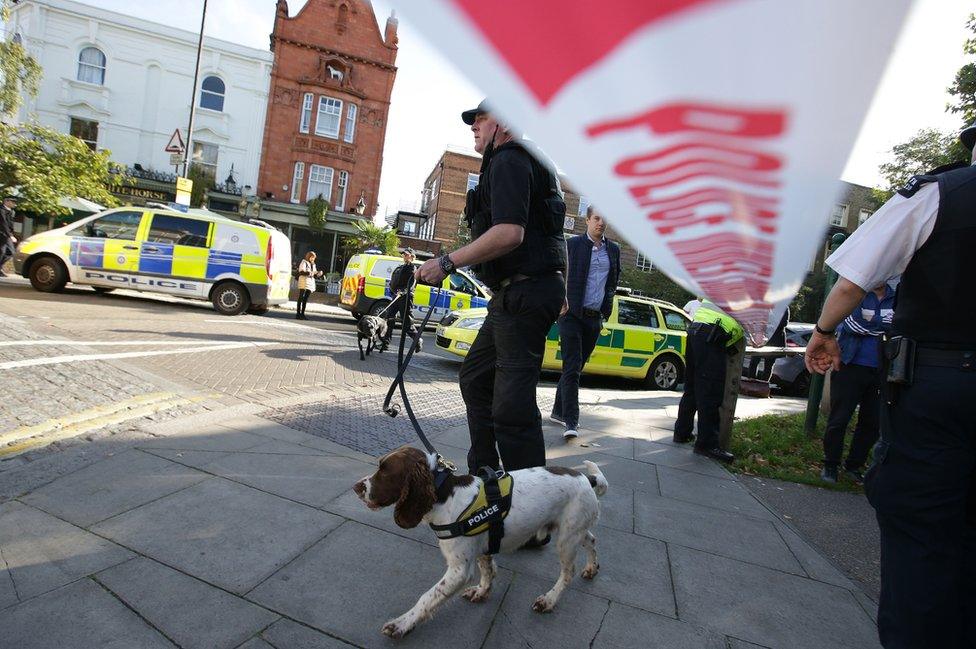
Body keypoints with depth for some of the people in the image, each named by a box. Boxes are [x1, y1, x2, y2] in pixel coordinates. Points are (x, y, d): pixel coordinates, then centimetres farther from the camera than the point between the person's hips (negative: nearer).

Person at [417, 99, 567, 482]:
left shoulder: (509, 160, -8)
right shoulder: (529, 162, 26)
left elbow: (509, 233, -25)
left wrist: (447, 263, -19)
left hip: (523, 295, -11)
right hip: (516, 295, 11)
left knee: (512, 406, -10)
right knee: (475, 379, 18)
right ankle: (484, 475, 27)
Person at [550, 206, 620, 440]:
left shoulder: (613, 249, 12)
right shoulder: (573, 244, -2)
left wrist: (606, 308, 15)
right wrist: (562, 301, -9)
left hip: (595, 317, 5)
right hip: (572, 314, -5)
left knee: (576, 367, 11)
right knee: (572, 368, -10)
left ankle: (559, 411, 24)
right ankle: (571, 422, -11)